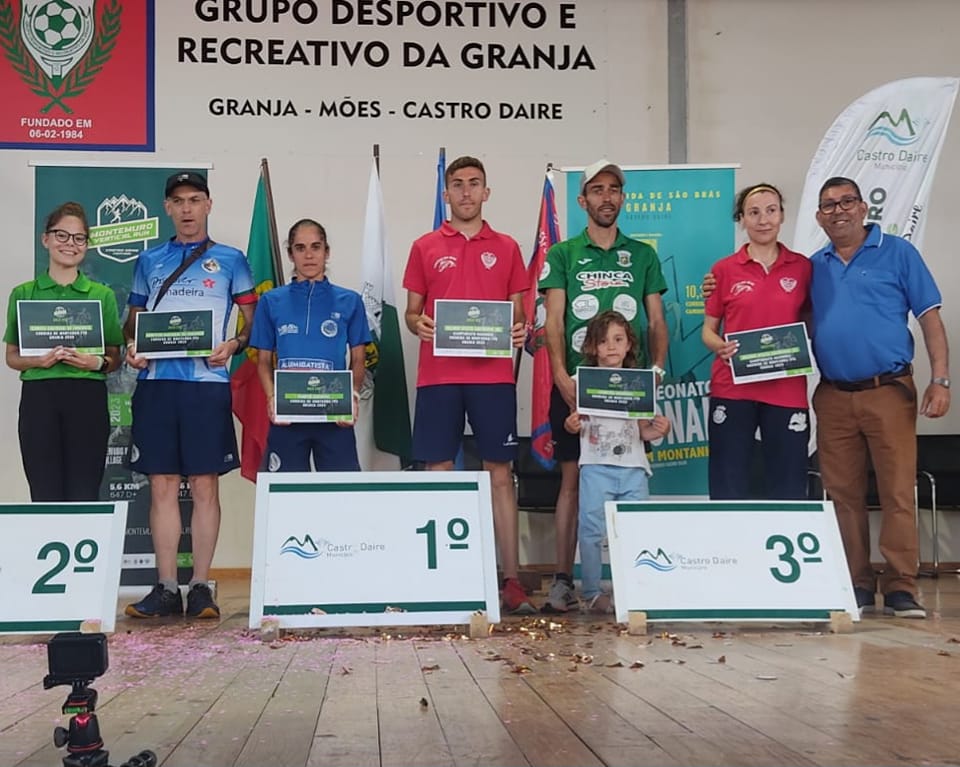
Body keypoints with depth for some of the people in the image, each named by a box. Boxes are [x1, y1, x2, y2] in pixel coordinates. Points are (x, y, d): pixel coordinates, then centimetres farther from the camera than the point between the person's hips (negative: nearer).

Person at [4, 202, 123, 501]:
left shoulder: (103, 295, 9)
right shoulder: (23, 294, 9)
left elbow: (115, 358, 10)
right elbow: (11, 356, 11)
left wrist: (97, 363, -11)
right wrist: (37, 360, -9)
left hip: (87, 398, 0)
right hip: (39, 397, 0)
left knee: (84, 497, -3)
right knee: (45, 496, -1)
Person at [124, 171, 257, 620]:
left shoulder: (230, 259, 10)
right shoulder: (149, 261, 17)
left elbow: (253, 321, 8)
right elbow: (133, 320, 20)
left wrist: (232, 345, -11)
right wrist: (130, 348, -1)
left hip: (207, 383, -2)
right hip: (155, 382, 2)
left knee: (205, 485, -1)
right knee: (162, 486, 2)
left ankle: (200, 586, 6)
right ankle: (165, 588, 7)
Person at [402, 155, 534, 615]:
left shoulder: (506, 248, 11)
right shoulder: (425, 247, 10)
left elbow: (517, 312, 13)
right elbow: (411, 311, 11)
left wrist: (519, 329, -8)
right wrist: (418, 325, -11)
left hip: (493, 375, 0)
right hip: (438, 375, 0)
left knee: (500, 473, 1)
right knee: (437, 472, 1)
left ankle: (511, 581, 5)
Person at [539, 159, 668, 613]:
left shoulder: (642, 255, 13)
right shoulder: (563, 255, 7)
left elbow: (656, 321, 12)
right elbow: (554, 320, -1)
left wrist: (657, 368, -3)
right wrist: (561, 374, -13)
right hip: (576, 384, -1)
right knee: (573, 478, 0)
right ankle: (563, 580, 3)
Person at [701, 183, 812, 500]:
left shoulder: (802, 267, 7)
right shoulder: (724, 269, 4)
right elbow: (708, 330, 8)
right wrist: (720, 346, -13)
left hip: (787, 391, 1)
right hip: (732, 390, -1)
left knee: (788, 491, 5)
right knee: (728, 490, 2)